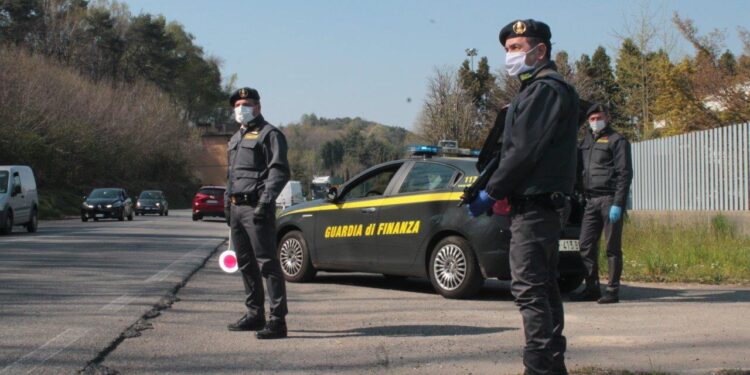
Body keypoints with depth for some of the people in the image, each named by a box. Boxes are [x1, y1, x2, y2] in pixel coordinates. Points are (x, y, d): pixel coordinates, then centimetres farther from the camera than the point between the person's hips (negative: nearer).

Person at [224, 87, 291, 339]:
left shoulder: (269, 134, -4)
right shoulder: (236, 139, 23)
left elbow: (279, 172, -14)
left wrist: (265, 202, -22)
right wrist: (228, 204, 20)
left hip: (256, 208, -9)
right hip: (237, 208, 9)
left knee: (267, 263, -11)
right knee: (245, 264, 13)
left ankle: (278, 320, -12)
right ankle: (255, 315, 23)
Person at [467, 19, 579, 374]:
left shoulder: (545, 89, -12)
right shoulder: (539, 89, 21)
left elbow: (524, 150, -18)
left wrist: (491, 192, -13)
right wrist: (499, 190, 12)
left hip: (533, 205, -11)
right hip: (541, 204, 11)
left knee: (528, 288, -11)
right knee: (543, 288, 13)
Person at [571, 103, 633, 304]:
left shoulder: (616, 140, -1)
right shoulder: (586, 141, 19)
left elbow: (625, 173, -7)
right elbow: (578, 169, 22)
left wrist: (618, 204, -14)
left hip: (609, 199, -6)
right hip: (591, 200, 6)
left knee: (612, 247, -2)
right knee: (586, 246, 5)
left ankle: (613, 290, 2)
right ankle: (592, 288, 13)